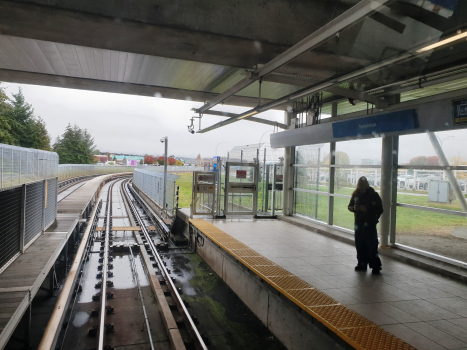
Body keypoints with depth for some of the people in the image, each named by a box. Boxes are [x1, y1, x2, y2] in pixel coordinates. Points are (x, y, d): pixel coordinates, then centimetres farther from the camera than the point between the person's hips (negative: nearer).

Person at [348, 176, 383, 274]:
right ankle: (362, 264, 22)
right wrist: (353, 208, -9)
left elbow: (380, 210, -9)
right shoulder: (355, 194, 7)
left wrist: (367, 209, -22)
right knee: (359, 245, 10)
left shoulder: (374, 195, -7)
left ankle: (375, 266, 5)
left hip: (370, 224, -5)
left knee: (371, 246, -5)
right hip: (358, 223, 5)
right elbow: (350, 206, 14)